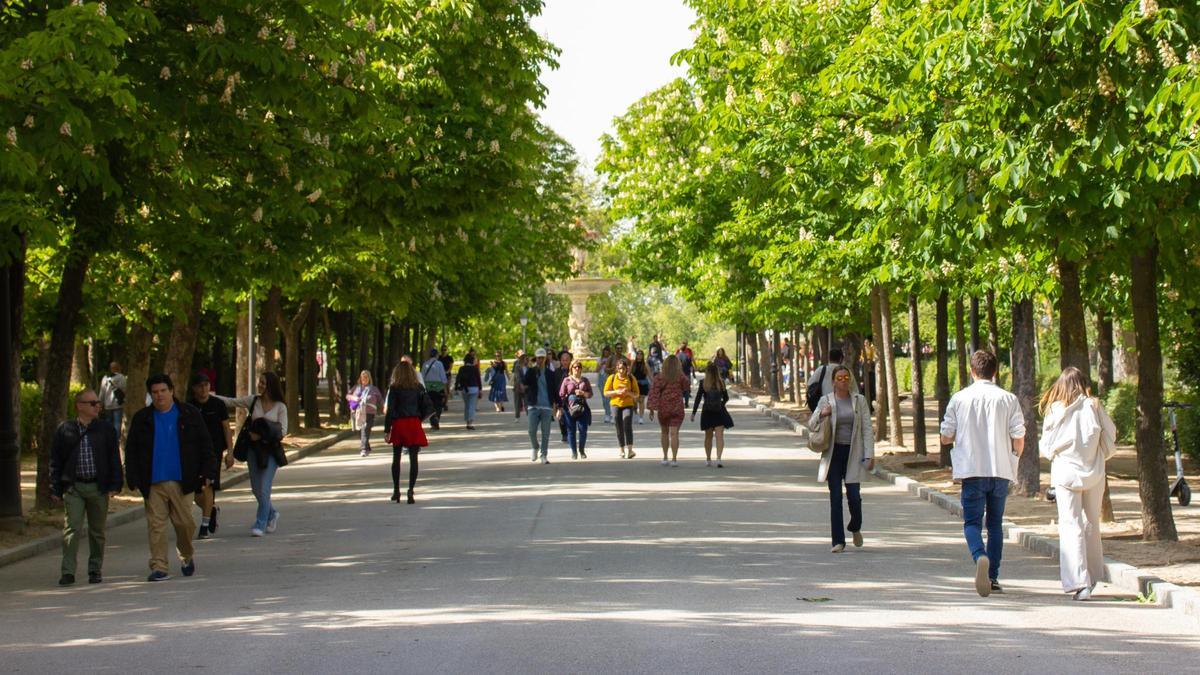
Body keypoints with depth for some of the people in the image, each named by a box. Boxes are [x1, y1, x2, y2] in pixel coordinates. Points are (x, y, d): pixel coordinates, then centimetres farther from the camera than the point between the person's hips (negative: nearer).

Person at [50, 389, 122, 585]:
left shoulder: (106, 429, 5)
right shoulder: (64, 430, 4)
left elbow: (114, 459, 7)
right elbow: (55, 461, 7)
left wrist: (114, 485, -1)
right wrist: (55, 489, 3)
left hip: (99, 488, 1)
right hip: (73, 487, -1)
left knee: (97, 531, 8)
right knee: (72, 528, -10)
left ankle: (95, 571, 19)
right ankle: (68, 572, -9)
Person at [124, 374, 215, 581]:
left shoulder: (190, 414, 6)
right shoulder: (142, 418, 8)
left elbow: (205, 444, 8)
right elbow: (131, 450, 10)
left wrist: (206, 471, -1)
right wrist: (133, 478, 0)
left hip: (181, 481, -1)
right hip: (153, 483, 1)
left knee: (184, 522, 2)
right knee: (156, 525, -4)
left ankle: (186, 555, 29)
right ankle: (158, 568, -1)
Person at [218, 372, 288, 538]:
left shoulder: (280, 407, -4)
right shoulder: (253, 401, 6)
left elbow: (283, 431, -8)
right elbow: (230, 401, 7)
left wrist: (262, 435, -14)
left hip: (271, 450, -4)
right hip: (253, 449, 4)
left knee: (264, 489, -10)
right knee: (256, 489, 9)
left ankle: (260, 524, -1)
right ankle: (272, 514, 33)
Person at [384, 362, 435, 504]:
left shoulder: (394, 388, -5)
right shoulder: (418, 388, 1)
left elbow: (390, 410, -7)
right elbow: (430, 407, -1)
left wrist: (387, 429, -4)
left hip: (398, 424, -1)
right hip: (414, 425, 1)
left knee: (396, 458, 14)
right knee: (413, 459, 1)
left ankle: (396, 491, 17)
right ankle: (411, 490, -9)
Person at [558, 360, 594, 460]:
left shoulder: (585, 380, 13)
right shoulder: (566, 380, 6)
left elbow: (590, 394, 12)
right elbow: (561, 395, 5)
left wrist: (583, 393, -8)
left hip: (582, 408, 1)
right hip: (569, 408, -1)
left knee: (583, 429, -4)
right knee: (571, 431, 0)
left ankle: (582, 450, 15)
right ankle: (574, 452, 10)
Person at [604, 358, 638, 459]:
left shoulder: (631, 378, 3)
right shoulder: (612, 378, 3)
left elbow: (637, 394, 5)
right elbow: (606, 393, 3)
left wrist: (628, 393, -16)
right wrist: (616, 392, -14)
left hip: (628, 405, -1)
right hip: (616, 405, 1)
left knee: (627, 426, -17)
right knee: (619, 429, 4)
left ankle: (629, 450, -20)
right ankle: (623, 451, 13)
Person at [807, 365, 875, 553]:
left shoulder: (859, 400, 4)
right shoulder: (826, 401, 3)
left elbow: (867, 429, 2)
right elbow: (811, 426, 4)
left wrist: (869, 455, -5)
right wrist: (821, 415, -17)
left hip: (853, 453, 0)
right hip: (833, 454, 0)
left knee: (854, 495, -6)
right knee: (835, 497, -2)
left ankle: (855, 527, 25)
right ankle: (838, 541, 3)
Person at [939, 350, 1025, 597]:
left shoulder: (959, 399, -2)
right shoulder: (1009, 399, -1)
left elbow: (945, 438, 1)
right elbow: (1019, 440, -2)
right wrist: (1013, 460, 19)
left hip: (972, 470, -2)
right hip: (1001, 470, 2)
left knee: (972, 522, 2)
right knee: (995, 523, 15)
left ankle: (980, 557, -28)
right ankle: (993, 577, 15)